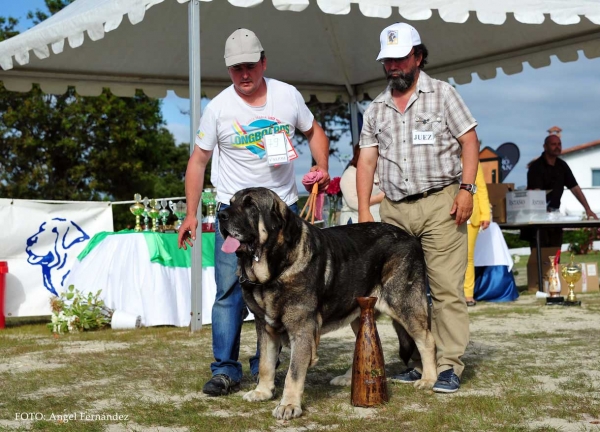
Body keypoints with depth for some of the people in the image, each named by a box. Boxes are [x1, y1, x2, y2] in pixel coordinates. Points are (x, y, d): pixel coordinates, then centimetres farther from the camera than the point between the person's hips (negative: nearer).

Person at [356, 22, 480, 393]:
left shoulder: (442, 94, 5)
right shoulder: (376, 109, 16)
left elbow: (469, 140, 1)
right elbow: (367, 160, 12)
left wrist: (467, 188, -10)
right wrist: (364, 211, 3)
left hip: (440, 203, -4)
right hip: (395, 209, 4)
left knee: (447, 287, -8)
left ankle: (449, 365, -6)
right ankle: (417, 362, 12)